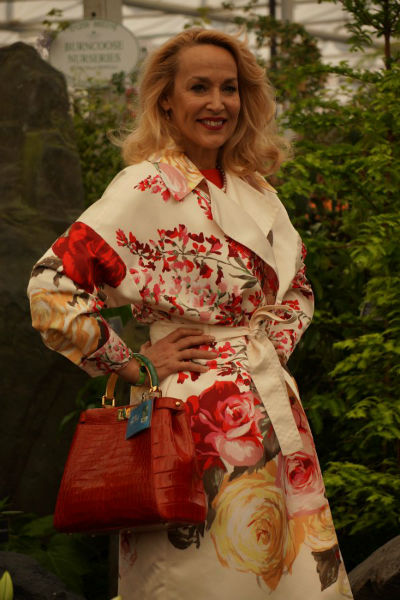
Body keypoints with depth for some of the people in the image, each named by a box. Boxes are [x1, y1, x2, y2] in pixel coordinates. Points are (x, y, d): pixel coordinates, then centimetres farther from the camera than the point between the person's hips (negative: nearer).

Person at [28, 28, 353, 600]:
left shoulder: (252, 186, 11)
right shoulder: (149, 185, -11)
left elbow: (296, 283, 26)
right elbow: (52, 284, -19)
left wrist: (274, 342, 8)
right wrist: (131, 365, -14)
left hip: (269, 407, 7)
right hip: (194, 411, -7)